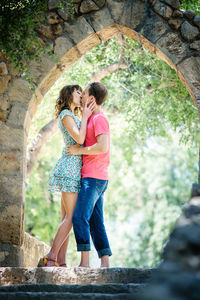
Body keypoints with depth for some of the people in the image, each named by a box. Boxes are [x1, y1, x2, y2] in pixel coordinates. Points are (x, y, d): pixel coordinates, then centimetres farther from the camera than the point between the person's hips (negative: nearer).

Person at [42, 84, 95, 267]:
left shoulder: (72, 117, 24)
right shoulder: (65, 115, -5)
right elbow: (79, 139, -16)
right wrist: (85, 117, -6)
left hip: (74, 170, 10)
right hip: (70, 168, -10)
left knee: (67, 218, 3)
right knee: (72, 217, -15)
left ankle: (61, 262, -1)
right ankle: (51, 257, -15)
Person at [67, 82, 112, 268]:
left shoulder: (99, 119, -10)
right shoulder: (92, 119, 21)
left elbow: (103, 147, -23)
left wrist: (78, 150, -14)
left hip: (93, 178, -10)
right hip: (94, 178, 10)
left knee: (79, 218, -16)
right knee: (95, 223, 7)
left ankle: (85, 262, -19)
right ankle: (105, 262, 5)